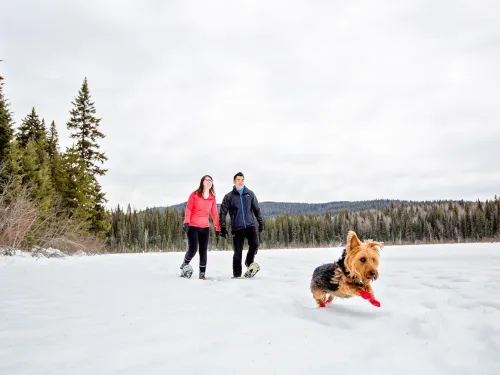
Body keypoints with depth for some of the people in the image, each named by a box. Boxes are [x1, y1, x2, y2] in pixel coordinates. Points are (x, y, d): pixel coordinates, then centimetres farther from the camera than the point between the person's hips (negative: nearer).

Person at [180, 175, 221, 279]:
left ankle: (202, 274, 9)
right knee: (193, 248, -11)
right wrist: (186, 222, -17)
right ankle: (185, 264, 19)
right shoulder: (194, 194, -2)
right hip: (192, 226, -3)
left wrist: (218, 227, 7)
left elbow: (214, 213, 9)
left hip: (205, 227, 4)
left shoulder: (212, 198, 7)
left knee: (203, 251, 2)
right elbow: (188, 209, -5)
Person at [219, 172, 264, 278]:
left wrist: (261, 223, 11)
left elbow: (256, 209, 14)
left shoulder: (250, 194, 8)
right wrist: (223, 227, -5)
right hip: (237, 228, -1)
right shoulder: (229, 196, 1)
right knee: (237, 252, -1)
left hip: (250, 225, 2)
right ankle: (237, 274, 12)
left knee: (255, 244, -18)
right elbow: (223, 212, 2)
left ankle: (249, 263, 8)